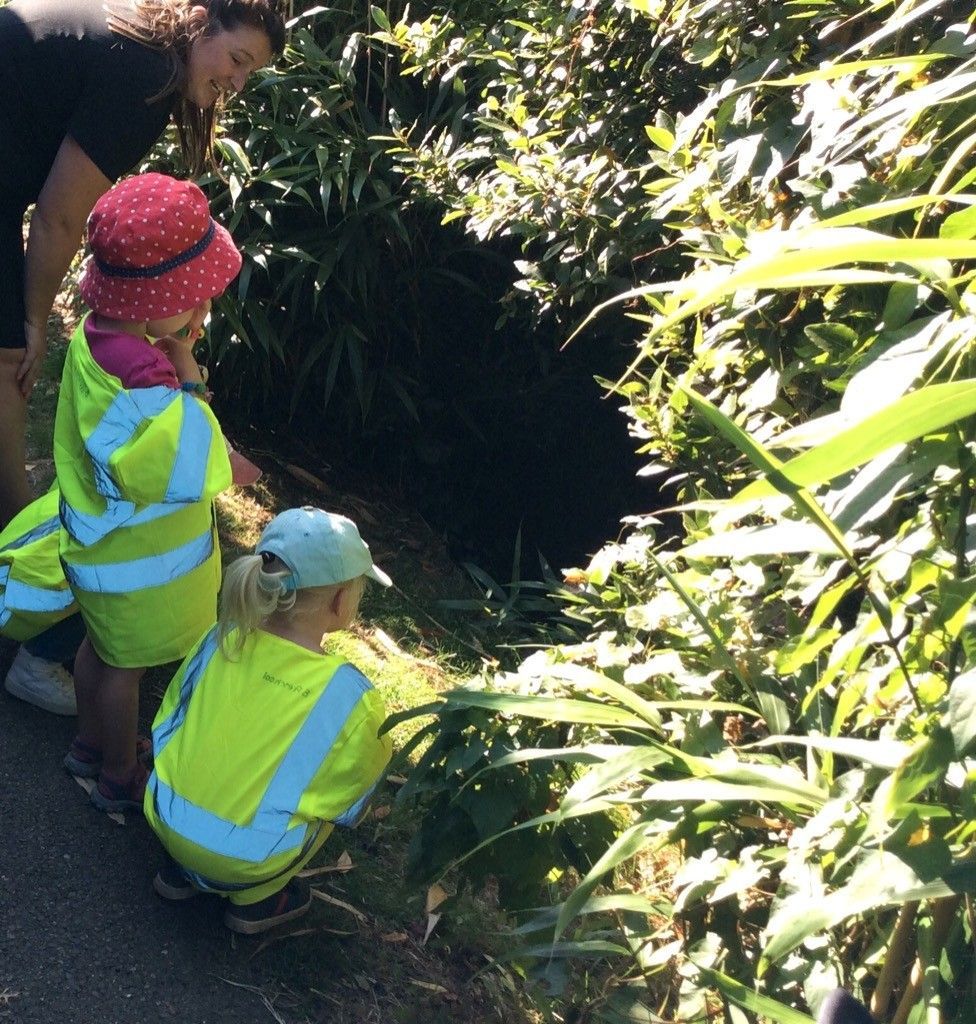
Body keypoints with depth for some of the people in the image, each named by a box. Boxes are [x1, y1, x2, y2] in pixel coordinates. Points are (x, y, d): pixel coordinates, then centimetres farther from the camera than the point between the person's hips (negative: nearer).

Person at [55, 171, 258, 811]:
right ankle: (121, 779, 37)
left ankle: (92, 744, 51)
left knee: (101, 647, 28)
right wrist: (188, 380, -30)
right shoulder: (136, 381, -39)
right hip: (137, 562, -8)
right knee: (127, 666, 14)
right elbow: (193, 476, -34)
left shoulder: (100, 333, -11)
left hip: (100, 540, 8)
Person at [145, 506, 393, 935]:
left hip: (166, 820, 4)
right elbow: (350, 803, -4)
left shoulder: (220, 639, -9)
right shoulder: (350, 696, -20)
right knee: (335, 785, 18)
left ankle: (178, 872, 26)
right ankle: (254, 899, 19)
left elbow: (167, 724, 6)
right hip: (242, 861, -4)